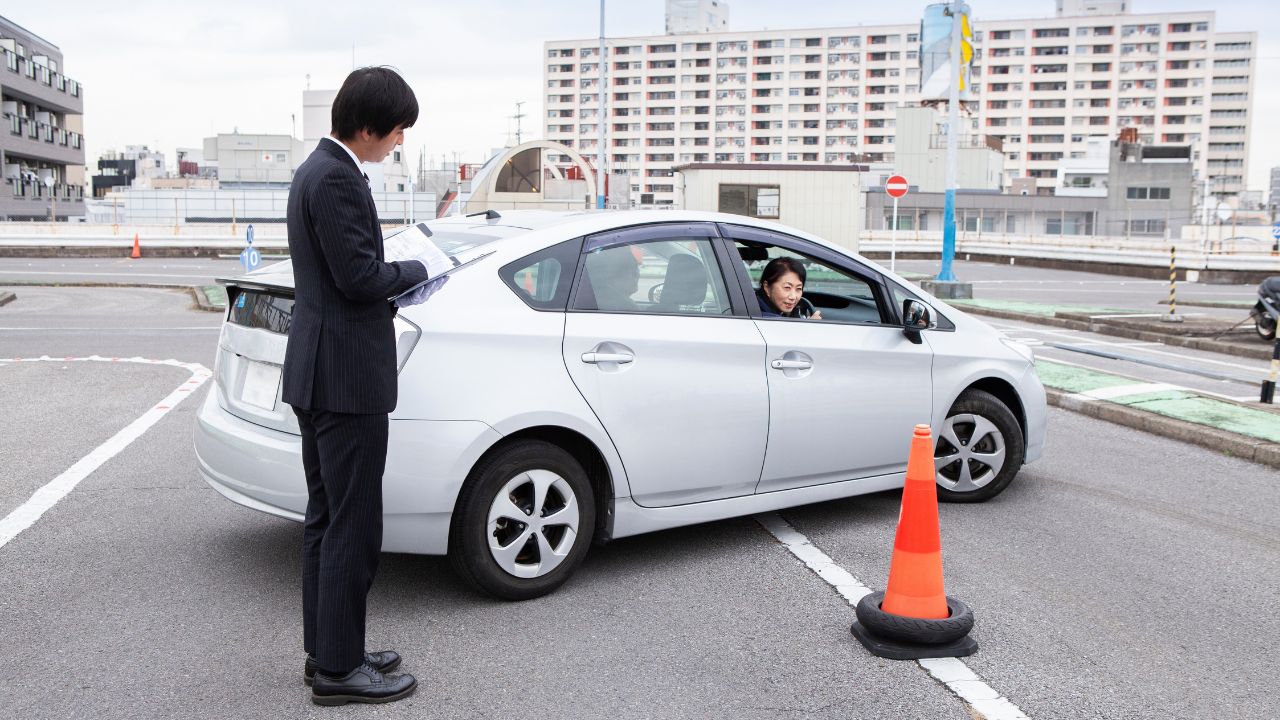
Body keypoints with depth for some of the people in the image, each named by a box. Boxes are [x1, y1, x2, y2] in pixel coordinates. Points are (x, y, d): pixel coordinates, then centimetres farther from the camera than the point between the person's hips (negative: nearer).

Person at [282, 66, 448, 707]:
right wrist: (421, 268, -6)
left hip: (317, 372, 11)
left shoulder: (317, 170, 15)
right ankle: (338, 669, 8)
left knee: (326, 520, 16)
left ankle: (326, 651, 27)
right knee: (353, 527, -2)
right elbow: (359, 276, -21)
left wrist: (397, 275, 9)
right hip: (347, 377, -11)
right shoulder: (336, 178, -17)